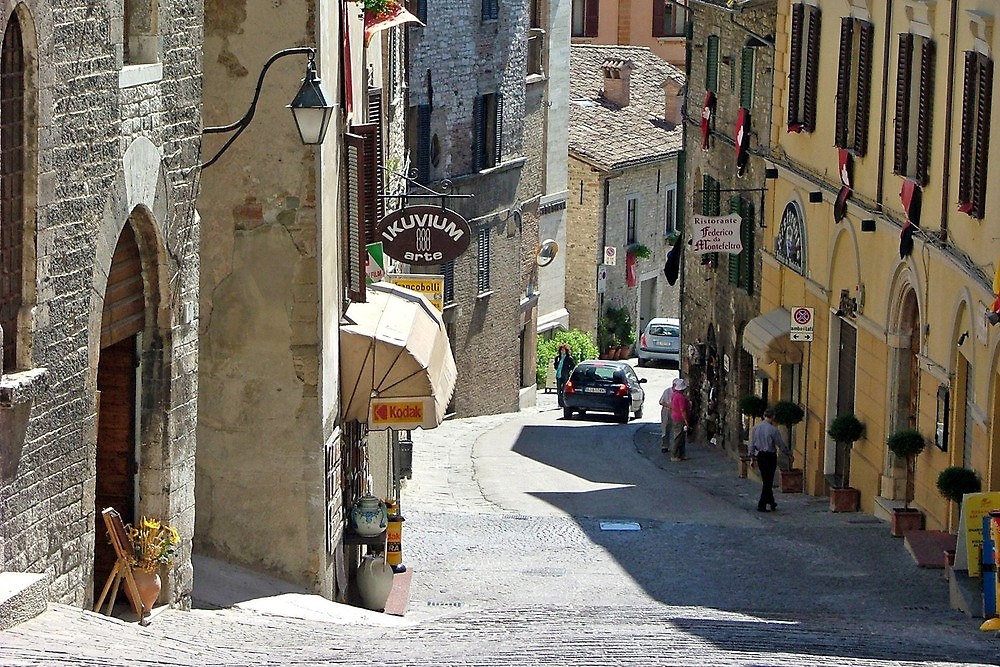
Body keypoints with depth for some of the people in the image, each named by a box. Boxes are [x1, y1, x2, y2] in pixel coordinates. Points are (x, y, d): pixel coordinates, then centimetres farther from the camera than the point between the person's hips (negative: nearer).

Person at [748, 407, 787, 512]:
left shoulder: (756, 428, 1)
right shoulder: (773, 430, -15)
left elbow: (752, 444, 6)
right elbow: (780, 445, -9)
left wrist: (752, 458, 13)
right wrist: (788, 453, 8)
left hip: (760, 456, 6)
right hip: (770, 456, -6)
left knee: (765, 481, 18)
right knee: (768, 481, 2)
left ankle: (771, 502, 31)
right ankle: (761, 505, 0)